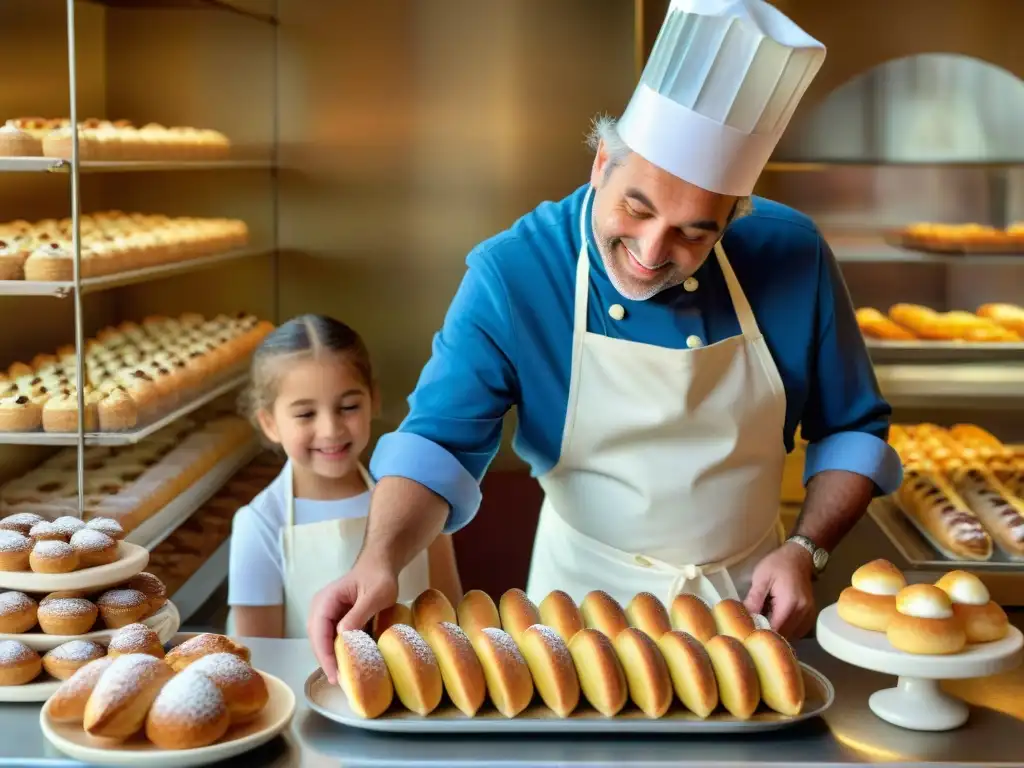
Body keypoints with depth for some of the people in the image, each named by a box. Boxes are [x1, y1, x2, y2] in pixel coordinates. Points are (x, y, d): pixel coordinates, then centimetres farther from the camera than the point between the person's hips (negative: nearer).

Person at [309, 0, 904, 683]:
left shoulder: (792, 257, -10)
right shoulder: (511, 274, -16)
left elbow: (852, 430, 2)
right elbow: (439, 443, -16)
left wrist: (807, 550, -11)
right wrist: (380, 562, -33)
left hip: (746, 600, 3)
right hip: (587, 597, -2)